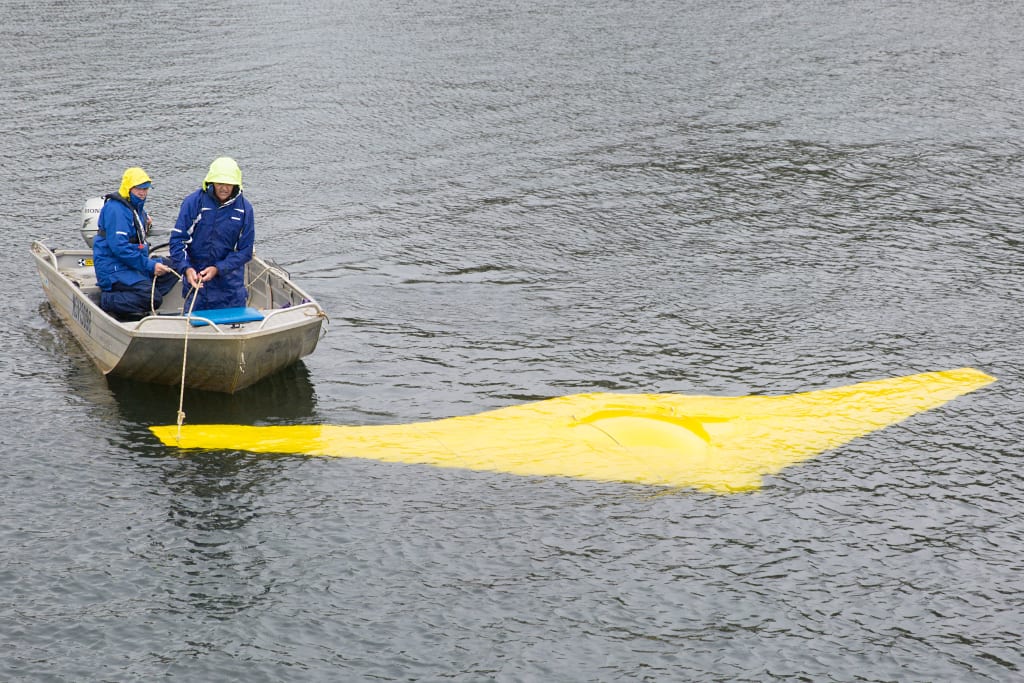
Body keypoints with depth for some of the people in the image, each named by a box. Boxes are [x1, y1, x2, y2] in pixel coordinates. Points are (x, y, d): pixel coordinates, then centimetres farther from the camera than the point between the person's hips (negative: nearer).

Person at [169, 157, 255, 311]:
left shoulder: (244, 208, -5)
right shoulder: (194, 202, -8)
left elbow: (245, 251, -3)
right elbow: (177, 239, -8)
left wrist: (218, 269, -16)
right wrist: (186, 268, -23)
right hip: (195, 276, 0)